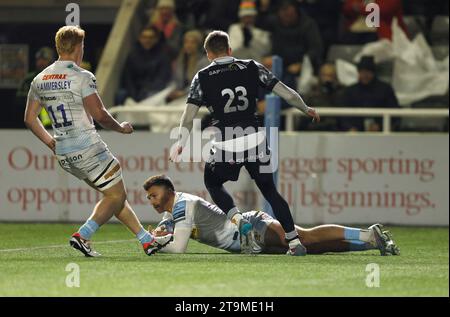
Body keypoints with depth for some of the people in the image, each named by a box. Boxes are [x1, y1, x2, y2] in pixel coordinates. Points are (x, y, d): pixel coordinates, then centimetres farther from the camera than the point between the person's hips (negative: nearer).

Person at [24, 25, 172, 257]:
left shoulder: (39, 80, 9)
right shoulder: (82, 77, -12)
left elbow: (29, 119, 14)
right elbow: (99, 115, -17)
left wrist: (50, 142, 22)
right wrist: (121, 128, 0)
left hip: (63, 155, 8)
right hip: (88, 149, -8)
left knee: (114, 193, 17)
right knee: (116, 196, 5)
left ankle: (147, 240, 18)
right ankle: (82, 236, -11)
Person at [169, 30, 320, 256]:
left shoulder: (202, 78, 4)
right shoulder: (252, 68, 6)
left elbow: (189, 116, -5)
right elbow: (288, 95, 6)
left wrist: (180, 143, 0)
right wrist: (306, 109, 21)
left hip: (225, 144, -2)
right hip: (255, 139, 2)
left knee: (212, 182, 24)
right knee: (269, 189, 16)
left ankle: (237, 219, -1)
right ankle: (295, 241, 9)